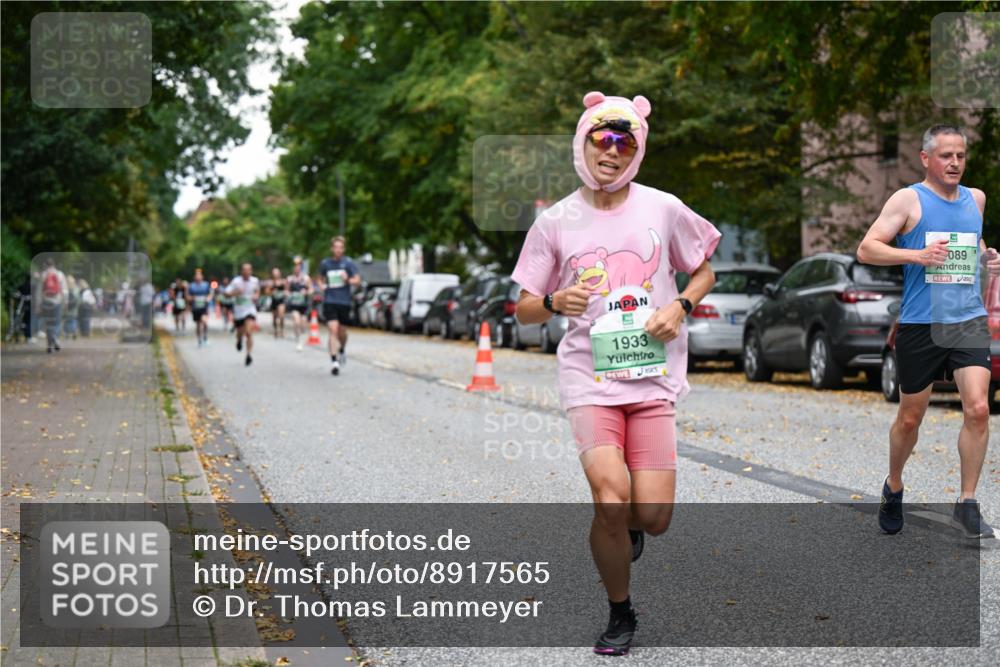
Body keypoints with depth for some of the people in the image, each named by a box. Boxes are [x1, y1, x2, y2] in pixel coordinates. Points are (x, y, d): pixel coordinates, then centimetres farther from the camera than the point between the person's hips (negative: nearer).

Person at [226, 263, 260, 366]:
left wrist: (256, 295, 0)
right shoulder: (236, 281, -9)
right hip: (238, 310, 0)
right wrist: (235, 292, -30)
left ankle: (249, 355, -11)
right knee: (240, 333, 13)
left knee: (248, 333, -17)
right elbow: (227, 293, -11)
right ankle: (239, 340, 52)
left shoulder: (255, 281, -1)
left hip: (250, 310, 0)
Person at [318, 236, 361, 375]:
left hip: (344, 301, 0)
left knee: (342, 332, 11)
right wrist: (322, 285, 1)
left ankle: (342, 350, 44)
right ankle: (334, 361, -16)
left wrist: (348, 280, -22)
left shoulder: (348, 263, -1)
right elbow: (321, 278, 22)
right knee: (332, 330, -15)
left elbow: (358, 280, -2)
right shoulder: (325, 263, 4)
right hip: (329, 301, 0)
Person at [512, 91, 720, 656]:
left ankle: (627, 526, 33)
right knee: (611, 498, -20)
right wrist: (557, 302, -15)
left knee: (653, 518, -8)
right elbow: (524, 309, 7)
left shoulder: (664, 209, 2)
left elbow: (705, 270, 16)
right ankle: (621, 613, 6)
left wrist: (682, 306, -4)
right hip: (590, 376, -1)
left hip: (654, 377, 1)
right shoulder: (556, 222, 2)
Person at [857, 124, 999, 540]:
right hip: (920, 324, -3)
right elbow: (866, 249, -11)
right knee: (910, 418, 8)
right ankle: (894, 487, 34)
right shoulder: (908, 200, -4)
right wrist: (917, 256, -23)